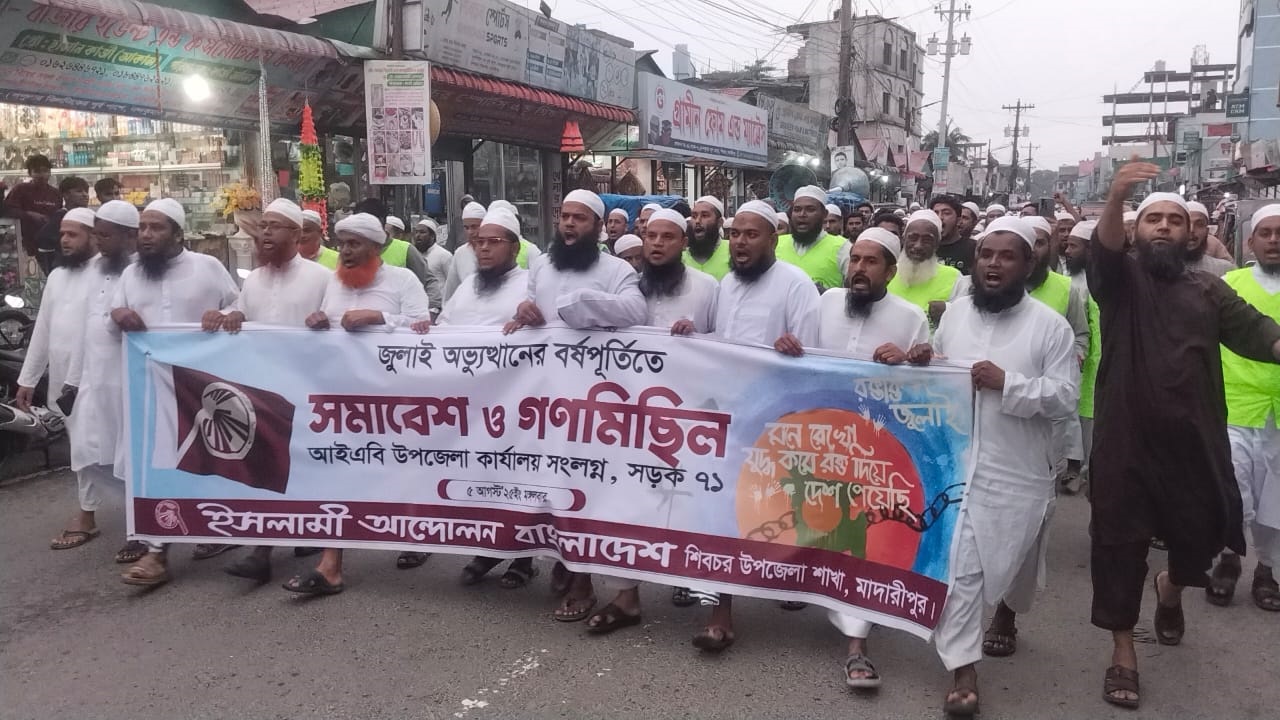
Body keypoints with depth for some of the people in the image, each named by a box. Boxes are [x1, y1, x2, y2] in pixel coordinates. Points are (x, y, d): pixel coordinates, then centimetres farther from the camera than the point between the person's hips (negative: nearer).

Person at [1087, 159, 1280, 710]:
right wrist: (1116, 198, -39)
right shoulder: (1120, 279, 2)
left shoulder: (1208, 291, 11)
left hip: (1193, 443, 3)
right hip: (1125, 443, -2)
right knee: (1119, 543, 2)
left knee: (1202, 535, 10)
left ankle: (1171, 587, 46)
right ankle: (1123, 654, 17)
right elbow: (1103, 248, -19)